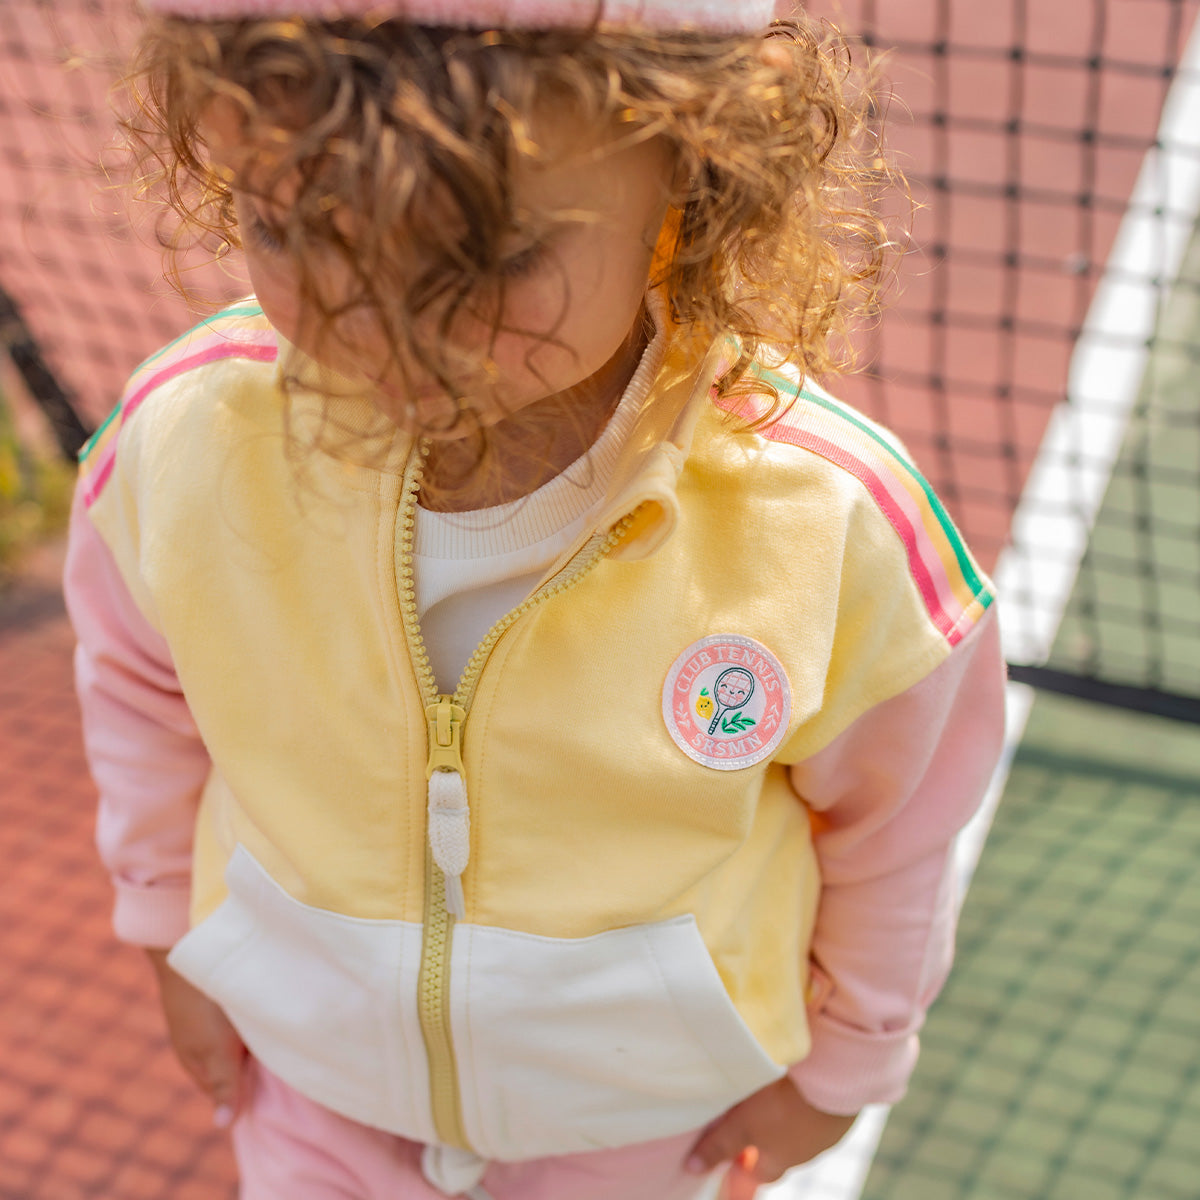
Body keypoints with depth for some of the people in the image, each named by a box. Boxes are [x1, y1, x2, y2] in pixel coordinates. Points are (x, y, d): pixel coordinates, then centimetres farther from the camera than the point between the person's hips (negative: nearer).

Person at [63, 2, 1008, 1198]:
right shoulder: (181, 440, -28)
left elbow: (897, 822, -11)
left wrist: (844, 1054, 4)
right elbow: (139, 678, -4)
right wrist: (174, 925, 9)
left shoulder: (830, 524, -33)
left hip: (644, 1098, -1)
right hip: (315, 1066, 2)